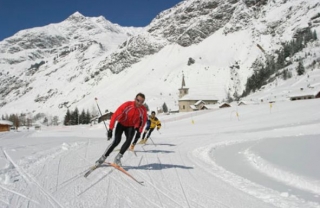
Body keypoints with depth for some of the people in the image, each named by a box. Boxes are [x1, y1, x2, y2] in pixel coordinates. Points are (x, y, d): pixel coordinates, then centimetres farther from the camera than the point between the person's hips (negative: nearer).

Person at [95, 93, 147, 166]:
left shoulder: (143, 110, -18)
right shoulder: (127, 105, -29)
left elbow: (143, 121, 2)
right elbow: (115, 115, -27)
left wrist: (139, 131, -1)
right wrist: (110, 129, -30)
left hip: (131, 127, 3)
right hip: (121, 124, -2)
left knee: (129, 139, -26)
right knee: (116, 141, -20)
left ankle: (118, 158, -15)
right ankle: (103, 157, -4)